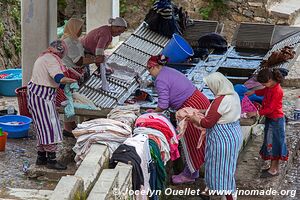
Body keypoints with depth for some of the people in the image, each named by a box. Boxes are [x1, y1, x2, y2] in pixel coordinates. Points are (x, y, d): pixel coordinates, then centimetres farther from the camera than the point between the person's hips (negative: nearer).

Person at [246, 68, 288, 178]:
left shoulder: (277, 91, -27)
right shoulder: (270, 87, 0)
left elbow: (270, 108, -26)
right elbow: (264, 91, 25)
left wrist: (256, 113, -23)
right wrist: (253, 92, 11)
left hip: (276, 119, -9)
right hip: (270, 118, 9)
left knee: (274, 143, 0)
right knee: (270, 143, 15)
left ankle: (274, 169, 10)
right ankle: (274, 167, 26)